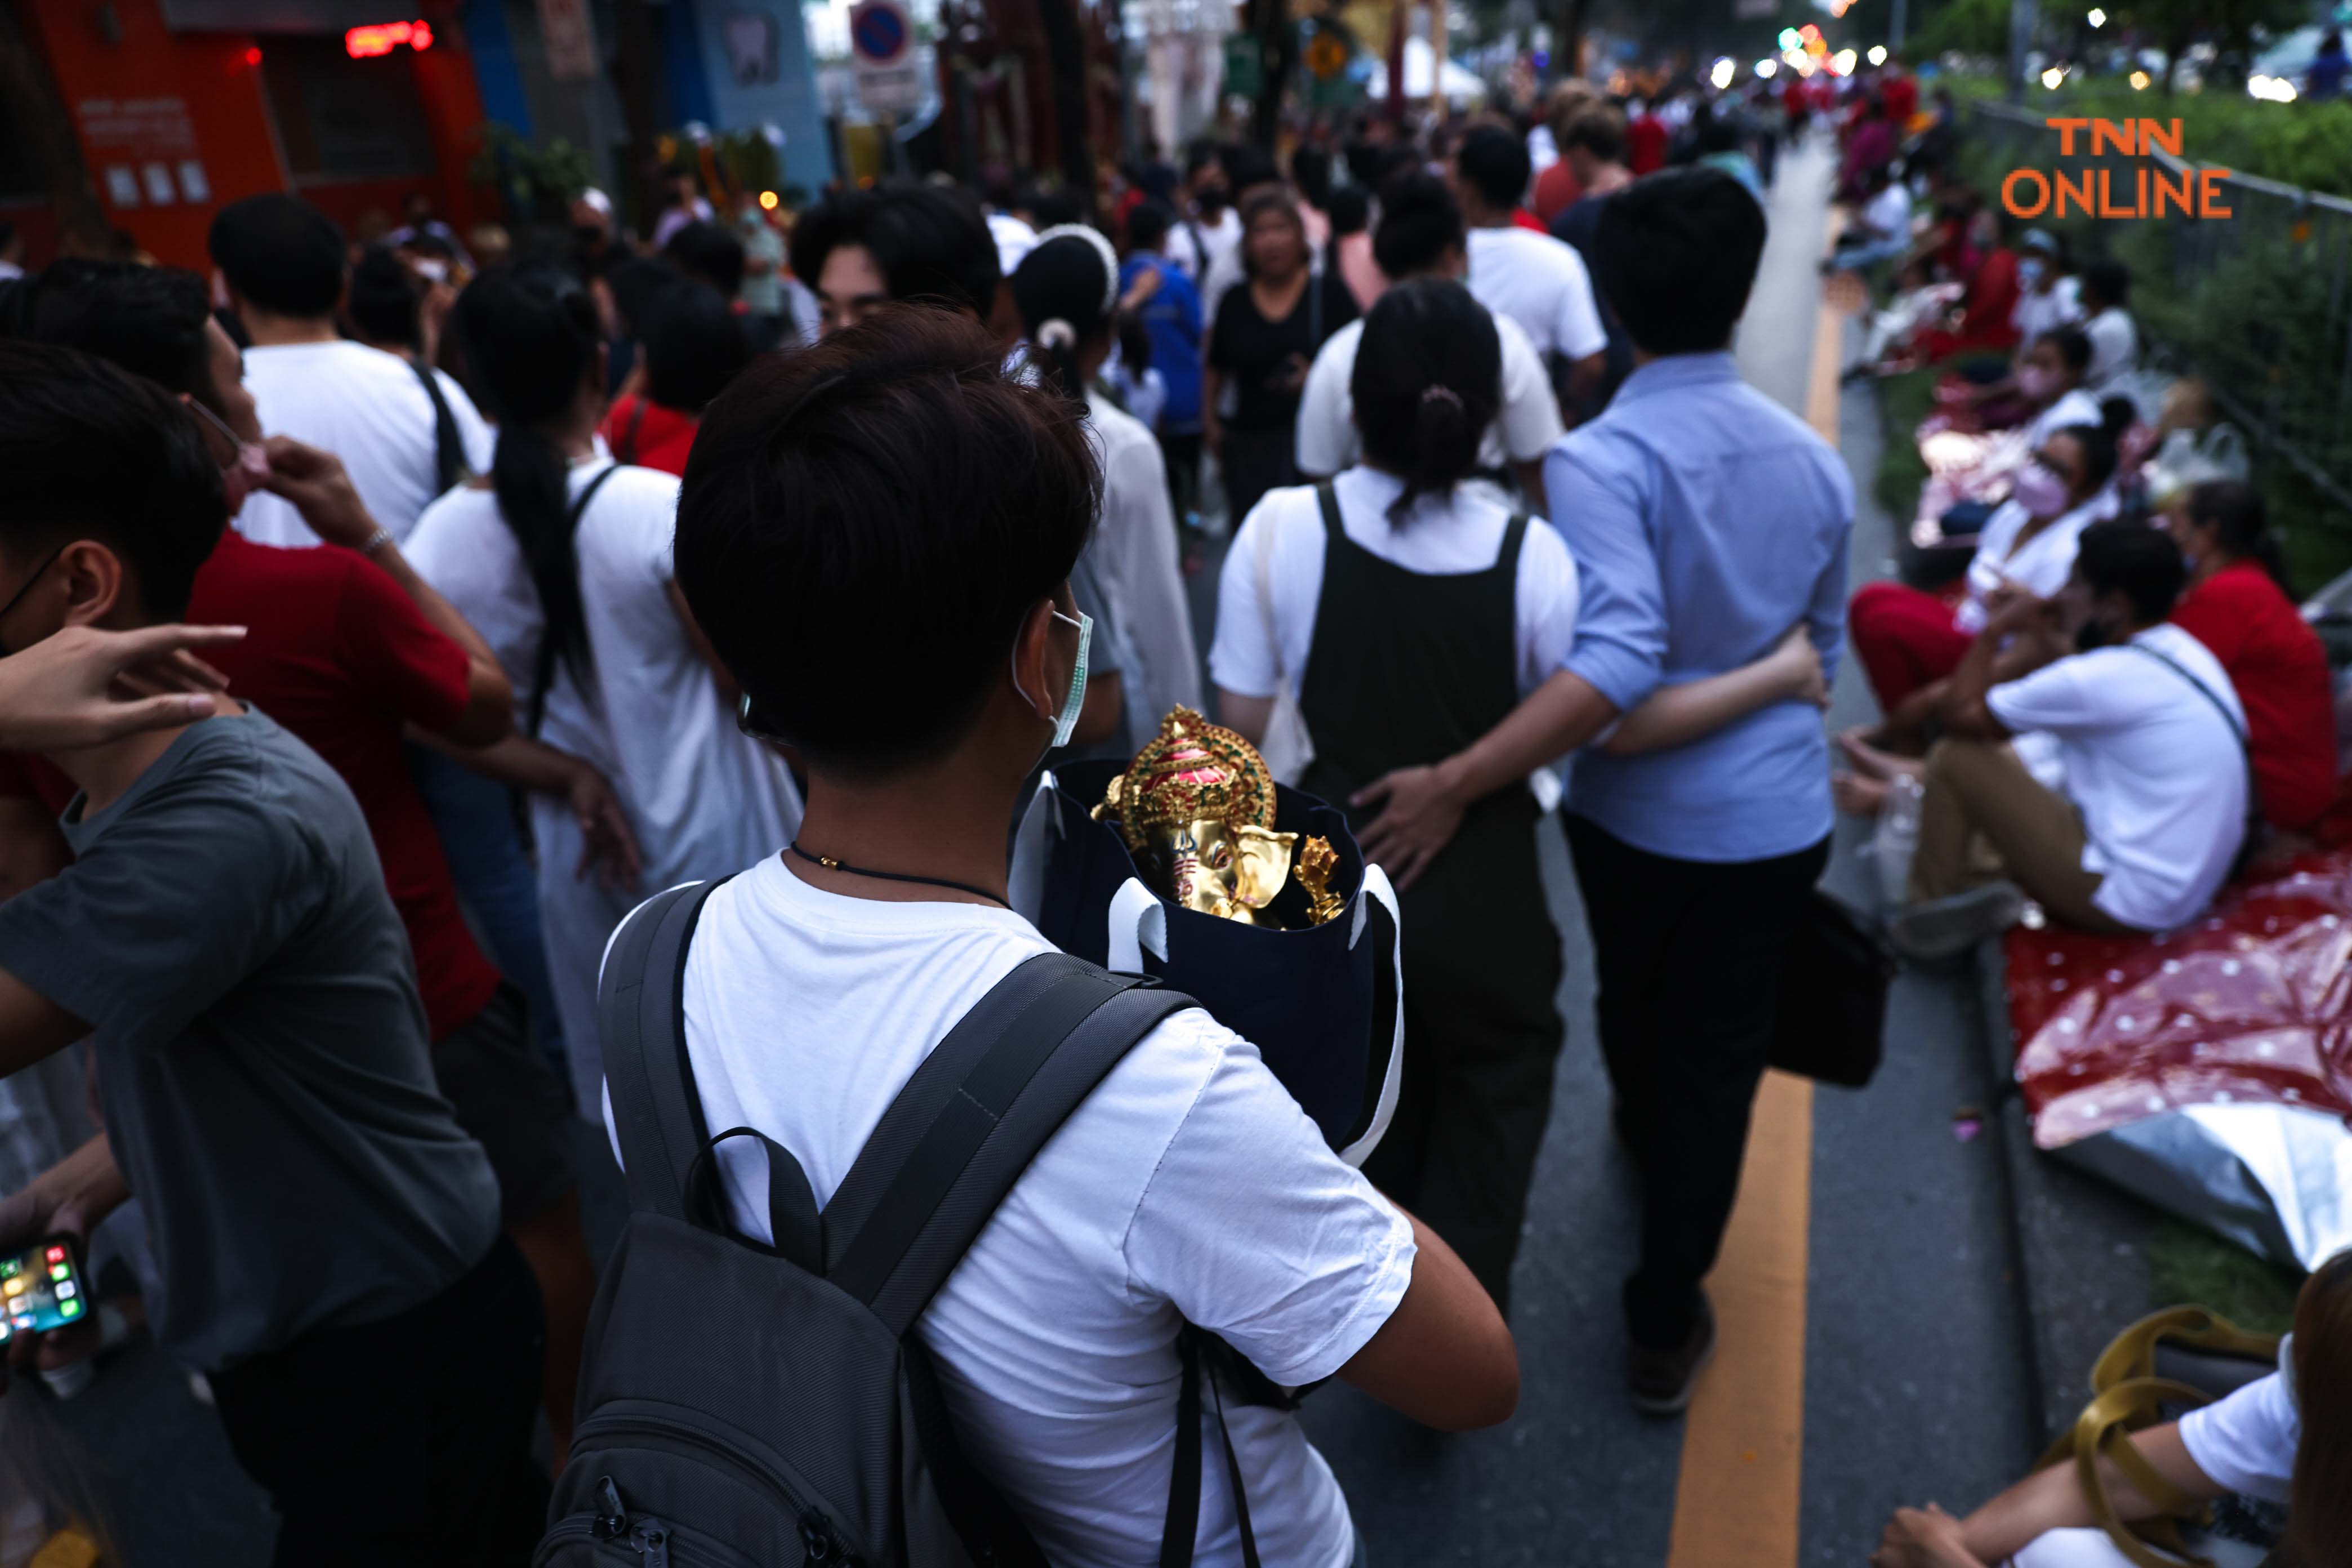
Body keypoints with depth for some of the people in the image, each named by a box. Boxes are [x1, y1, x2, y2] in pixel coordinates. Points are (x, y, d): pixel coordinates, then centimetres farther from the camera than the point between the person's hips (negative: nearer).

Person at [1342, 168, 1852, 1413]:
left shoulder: (1601, 461, -23)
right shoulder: (1811, 457, -2)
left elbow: (1619, 659, -37)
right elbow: (1824, 644, 9)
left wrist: (1460, 781, -39)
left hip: (1639, 811, -2)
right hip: (1780, 814, 3)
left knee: (1634, 1004, 27)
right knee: (1719, 1052, 13)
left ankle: (1642, 1135, 60)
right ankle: (1664, 1325, 21)